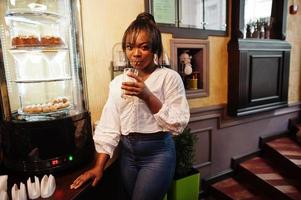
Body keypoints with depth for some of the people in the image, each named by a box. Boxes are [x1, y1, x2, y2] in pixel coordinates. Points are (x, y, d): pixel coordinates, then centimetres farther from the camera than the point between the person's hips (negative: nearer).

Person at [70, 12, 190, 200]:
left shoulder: (170, 77, -8)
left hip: (158, 151, -4)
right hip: (127, 152, 5)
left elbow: (178, 124, -13)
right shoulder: (118, 82, 5)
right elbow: (108, 127, 3)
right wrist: (99, 166, -1)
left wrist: (147, 96, -22)